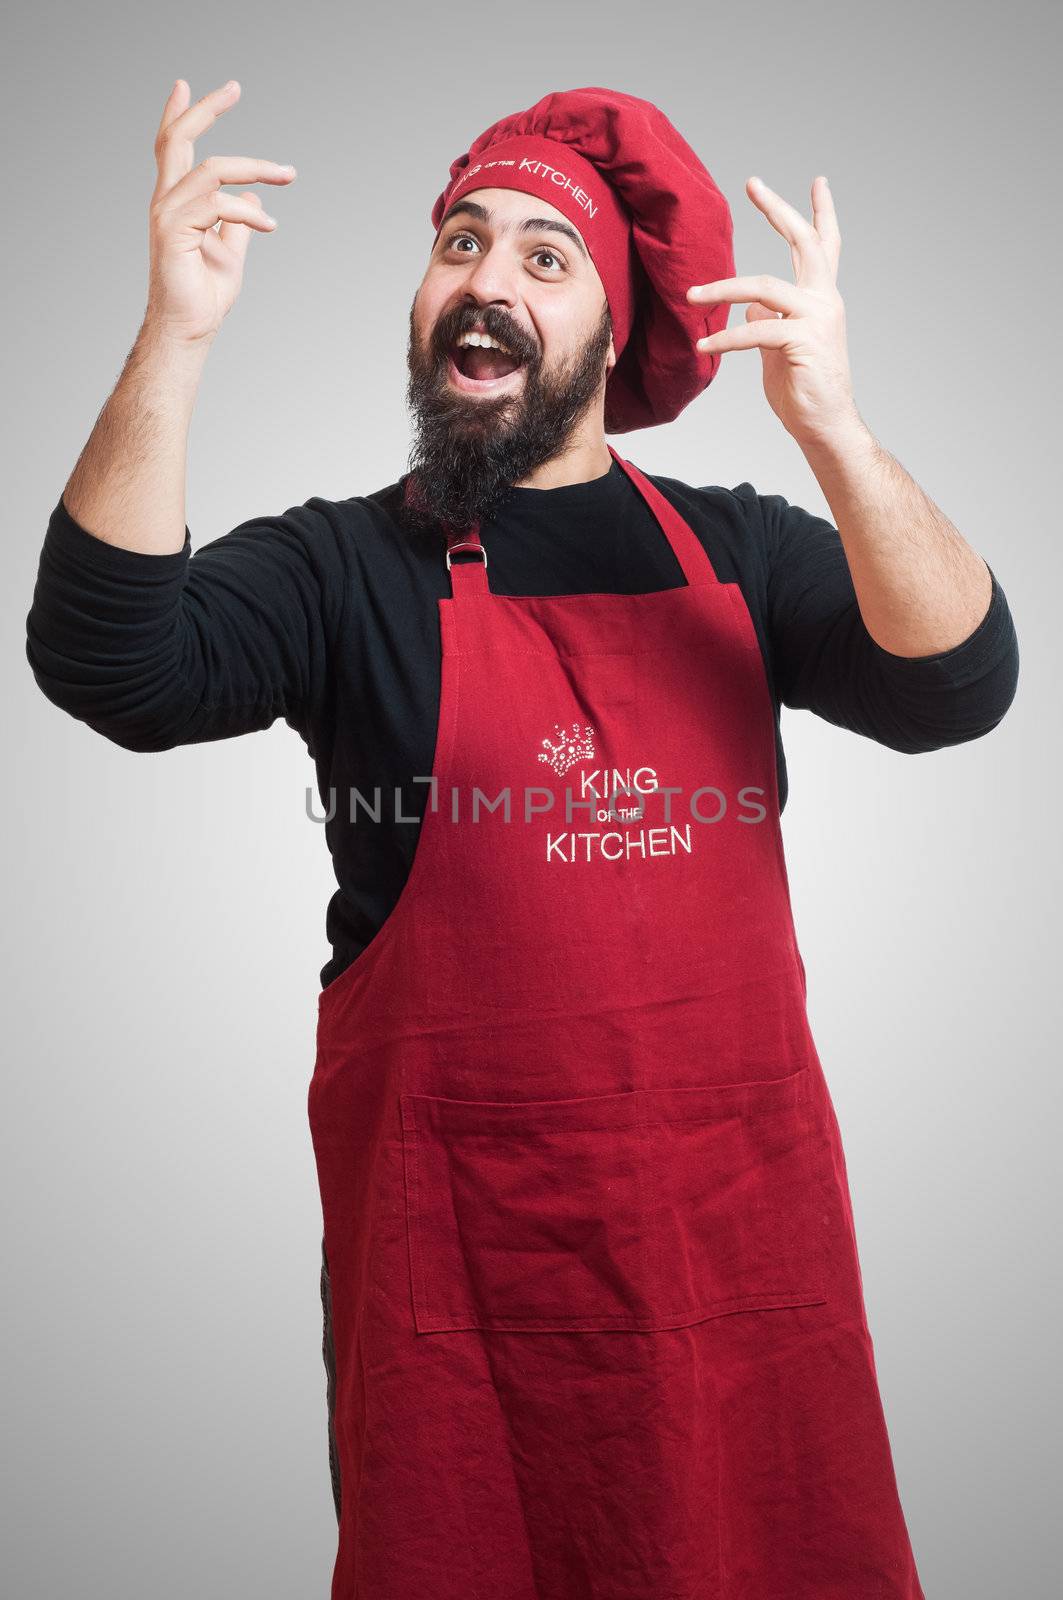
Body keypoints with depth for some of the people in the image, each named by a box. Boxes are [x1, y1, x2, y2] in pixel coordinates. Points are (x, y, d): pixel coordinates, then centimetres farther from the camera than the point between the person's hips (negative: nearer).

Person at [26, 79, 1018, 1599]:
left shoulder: (736, 549, 3)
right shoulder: (343, 565, -1)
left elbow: (956, 687, -11)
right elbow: (109, 665, -17)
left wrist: (830, 422, -25)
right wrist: (175, 337, -25)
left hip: (743, 1221, 2)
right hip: (455, 1243, -1)